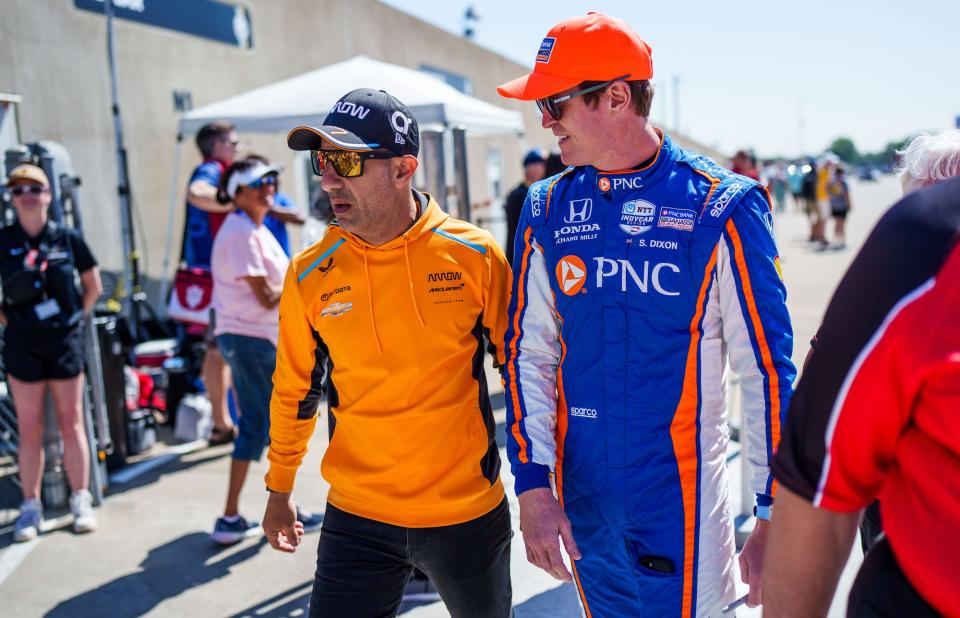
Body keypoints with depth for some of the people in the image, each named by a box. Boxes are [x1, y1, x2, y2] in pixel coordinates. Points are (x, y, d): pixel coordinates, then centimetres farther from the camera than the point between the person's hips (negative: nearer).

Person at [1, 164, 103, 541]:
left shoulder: (67, 238, -2)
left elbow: (93, 286, 9)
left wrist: (78, 317, 4)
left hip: (65, 340, 0)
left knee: (71, 423, 7)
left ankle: (81, 501, 16)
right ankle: (30, 507, 15)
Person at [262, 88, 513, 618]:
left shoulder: (475, 256, -11)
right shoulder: (310, 275, -6)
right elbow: (293, 391, 7)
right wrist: (279, 489, 15)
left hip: (470, 512, 0)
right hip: (357, 518, 0)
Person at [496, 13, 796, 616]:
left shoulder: (719, 208, -10)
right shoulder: (548, 209, 1)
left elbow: (768, 370, -8)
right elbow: (529, 353, 3)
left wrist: (775, 520, -7)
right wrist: (533, 485, -4)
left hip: (681, 503, -4)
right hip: (580, 503, 4)